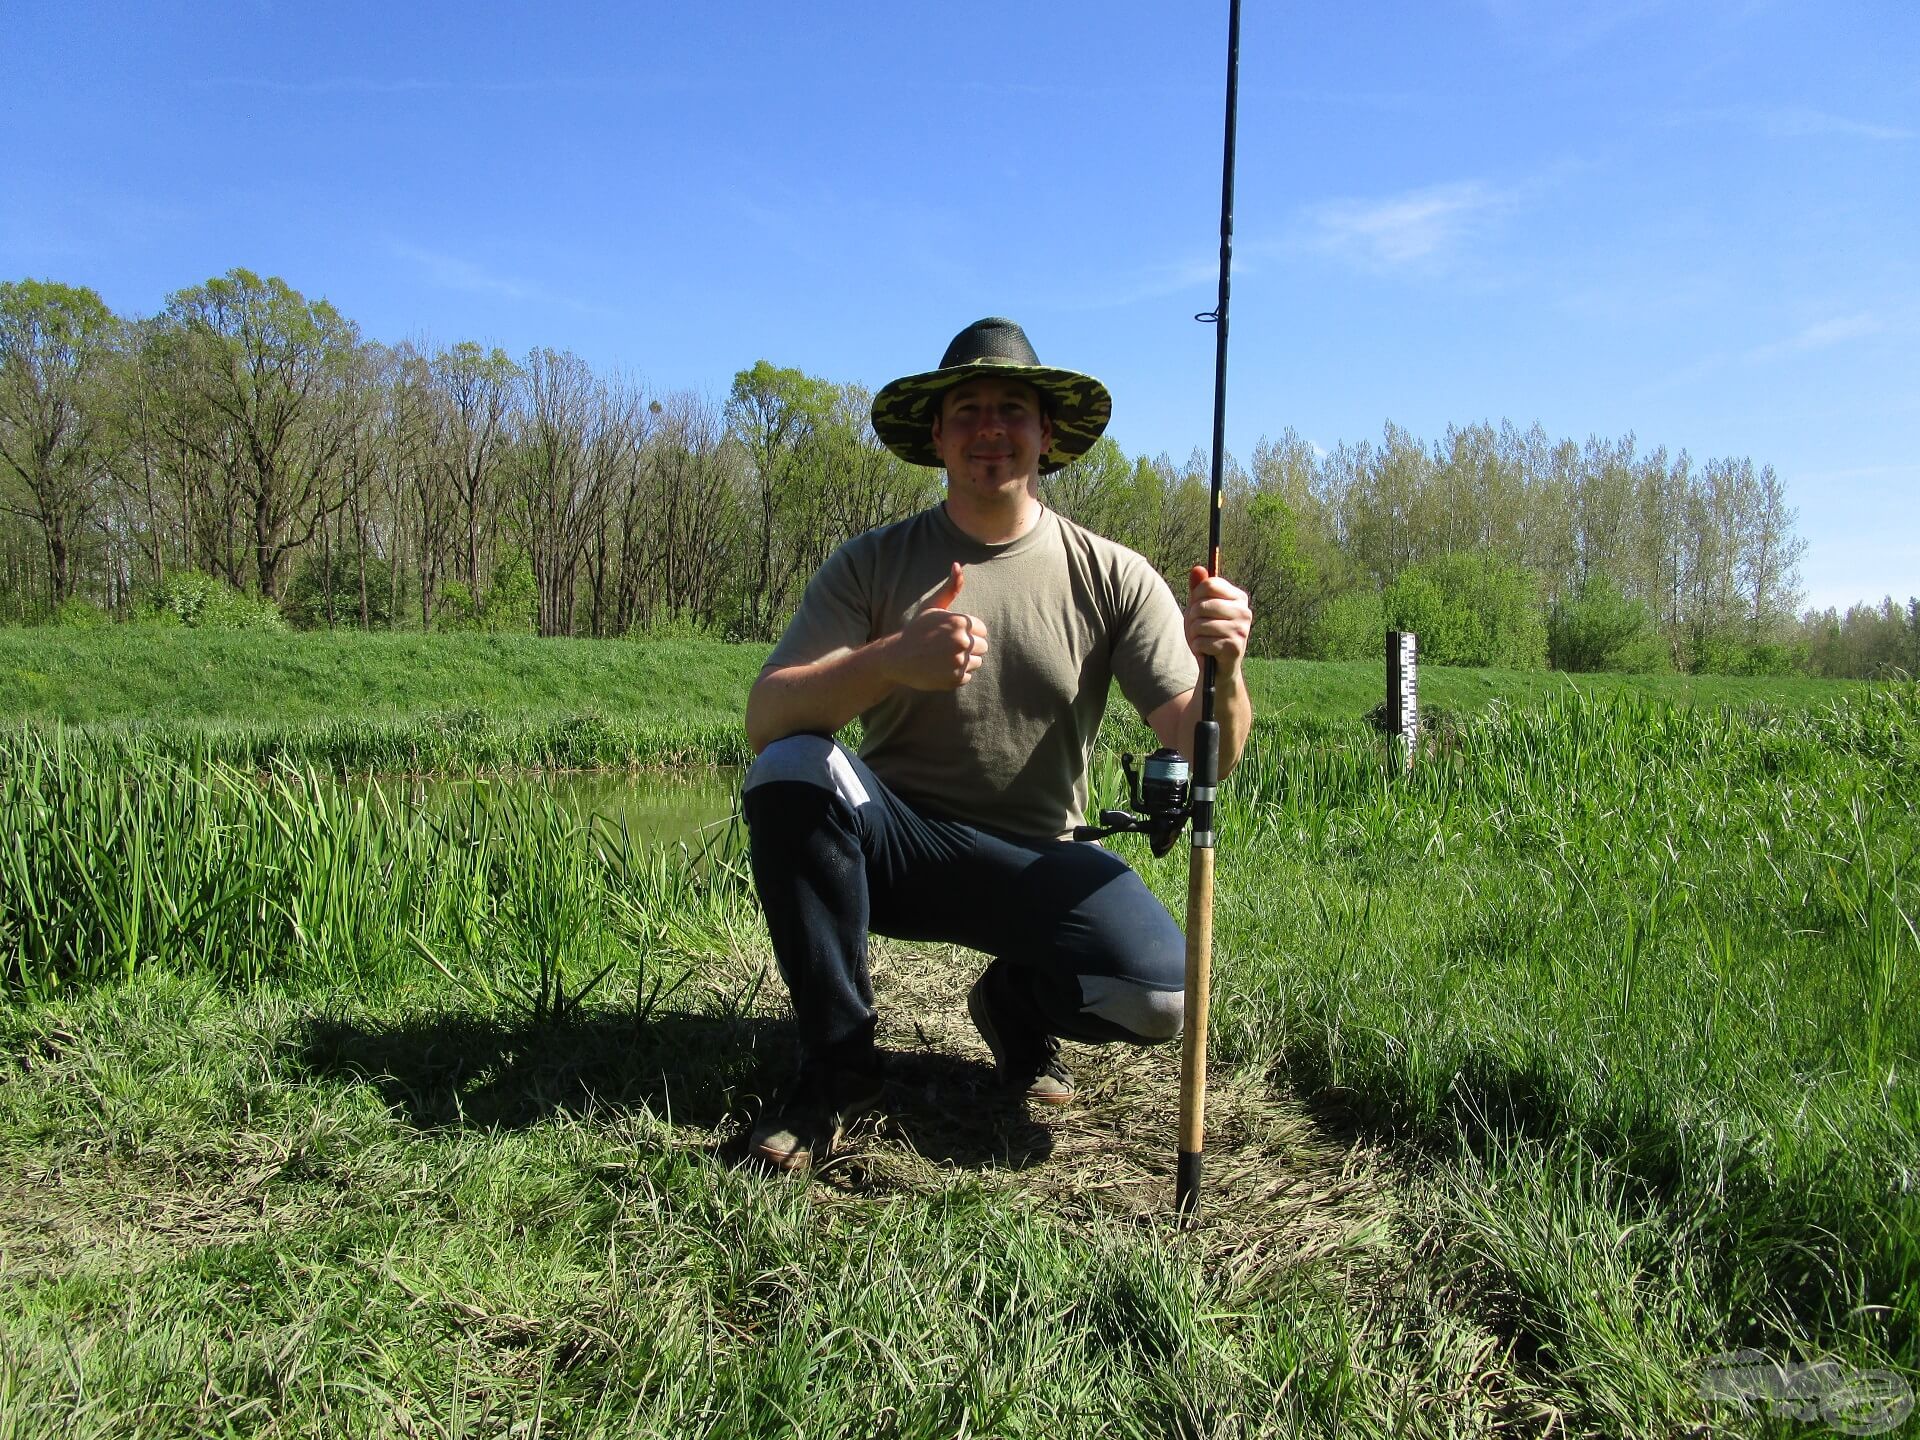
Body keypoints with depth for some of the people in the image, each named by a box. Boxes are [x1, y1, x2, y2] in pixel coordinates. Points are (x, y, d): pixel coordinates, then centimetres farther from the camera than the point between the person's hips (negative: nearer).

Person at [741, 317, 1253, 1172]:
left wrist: (1222, 672, -33)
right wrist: (890, 660, -34)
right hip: (893, 846, 0)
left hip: (1031, 865, 0)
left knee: (1156, 991, -27)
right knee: (792, 770, -30)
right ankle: (837, 1063, -11)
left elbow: (1199, 752, -9)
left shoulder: (1112, 577, -2)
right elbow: (764, 720, -15)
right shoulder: (871, 565, -3)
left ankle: (1018, 1004, 12)